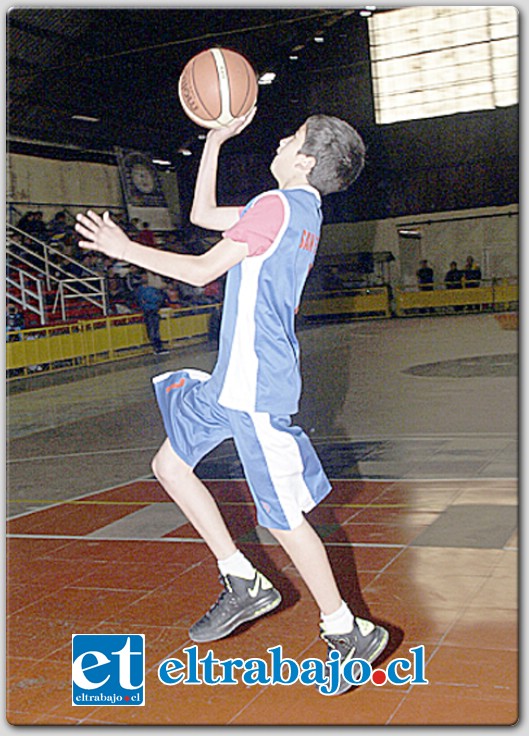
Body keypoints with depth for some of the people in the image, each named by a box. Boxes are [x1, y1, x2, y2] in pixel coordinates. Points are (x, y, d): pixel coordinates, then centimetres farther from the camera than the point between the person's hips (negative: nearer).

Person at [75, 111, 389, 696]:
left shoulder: (279, 205, -14)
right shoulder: (299, 210, 15)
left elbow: (203, 269, -14)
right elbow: (203, 215, 24)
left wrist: (126, 249, -5)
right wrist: (215, 142, 21)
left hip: (256, 387, -10)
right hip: (232, 382, 10)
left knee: (283, 515, -3)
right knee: (170, 463, 15)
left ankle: (349, 633, 13)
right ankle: (244, 583, 20)